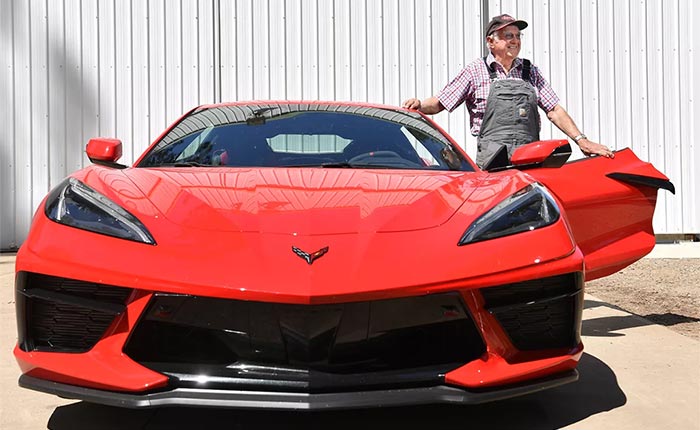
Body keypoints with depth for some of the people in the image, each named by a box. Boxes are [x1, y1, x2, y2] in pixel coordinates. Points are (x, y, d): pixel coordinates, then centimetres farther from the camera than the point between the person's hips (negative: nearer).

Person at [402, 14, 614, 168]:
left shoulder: (531, 72, 20)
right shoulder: (475, 70, 11)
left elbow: (554, 111, 16)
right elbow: (440, 102, 9)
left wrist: (582, 140, 6)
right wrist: (419, 105, -12)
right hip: (493, 158, -3)